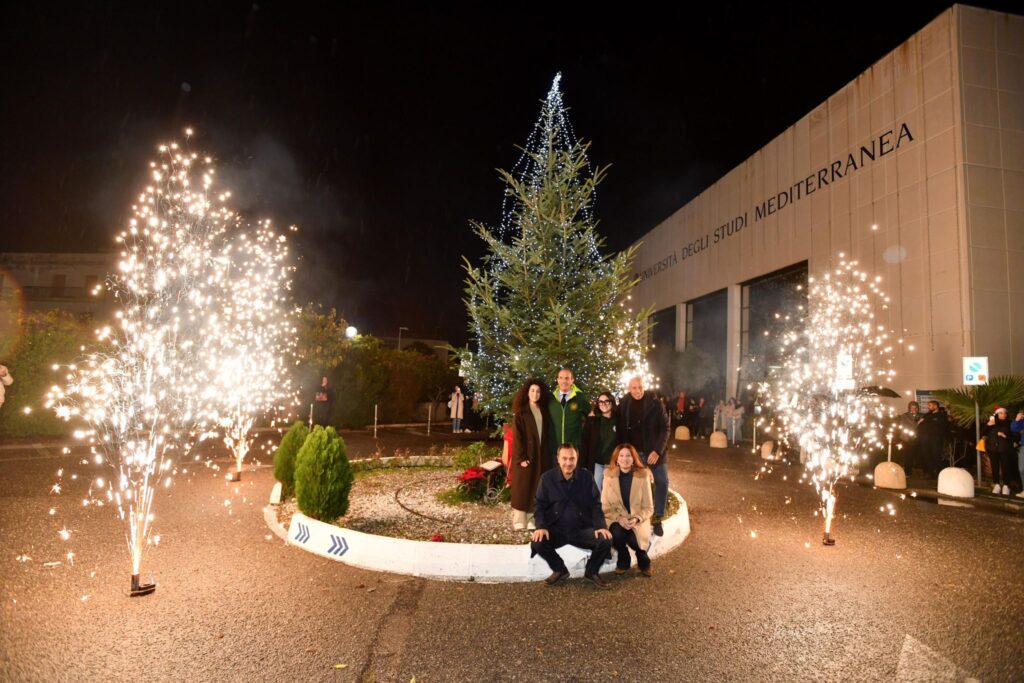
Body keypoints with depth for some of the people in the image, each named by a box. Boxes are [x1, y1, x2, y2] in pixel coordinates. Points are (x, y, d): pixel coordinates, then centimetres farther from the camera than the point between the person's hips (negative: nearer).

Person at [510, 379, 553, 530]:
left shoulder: (543, 411, 10)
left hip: (541, 455, 5)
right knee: (523, 489, 0)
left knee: (536, 489, 8)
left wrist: (547, 454, 4)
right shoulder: (520, 412, -6)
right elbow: (517, 436, -11)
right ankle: (519, 522, 6)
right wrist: (521, 457, -18)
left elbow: (546, 434, 11)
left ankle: (531, 520, 16)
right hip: (525, 455, -5)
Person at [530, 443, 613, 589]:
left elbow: (595, 504, 3)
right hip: (556, 529, 0)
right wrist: (541, 526, -17)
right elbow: (539, 504, 0)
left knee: (605, 541, -25)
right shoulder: (547, 478, -3)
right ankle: (559, 569, 6)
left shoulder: (587, 477, 0)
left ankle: (591, 572, 8)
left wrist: (600, 526, -14)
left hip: (583, 529, 1)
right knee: (537, 543, -28)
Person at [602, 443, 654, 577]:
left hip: (637, 520, 0)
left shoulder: (643, 476, -6)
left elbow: (648, 508, -4)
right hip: (616, 519, 0)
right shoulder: (609, 475, -4)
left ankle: (643, 561, 10)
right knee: (617, 534, -32)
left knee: (634, 540, -29)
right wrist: (619, 518, -20)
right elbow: (605, 506, -3)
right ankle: (623, 562, 3)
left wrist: (636, 519, -22)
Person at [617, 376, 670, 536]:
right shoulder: (623, 405, -3)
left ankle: (657, 518, 16)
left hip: (654, 451, -1)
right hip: (634, 452, 1)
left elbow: (665, 428, -9)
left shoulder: (655, 404, -9)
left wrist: (658, 450, -18)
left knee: (662, 483, 0)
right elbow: (620, 430, 4)